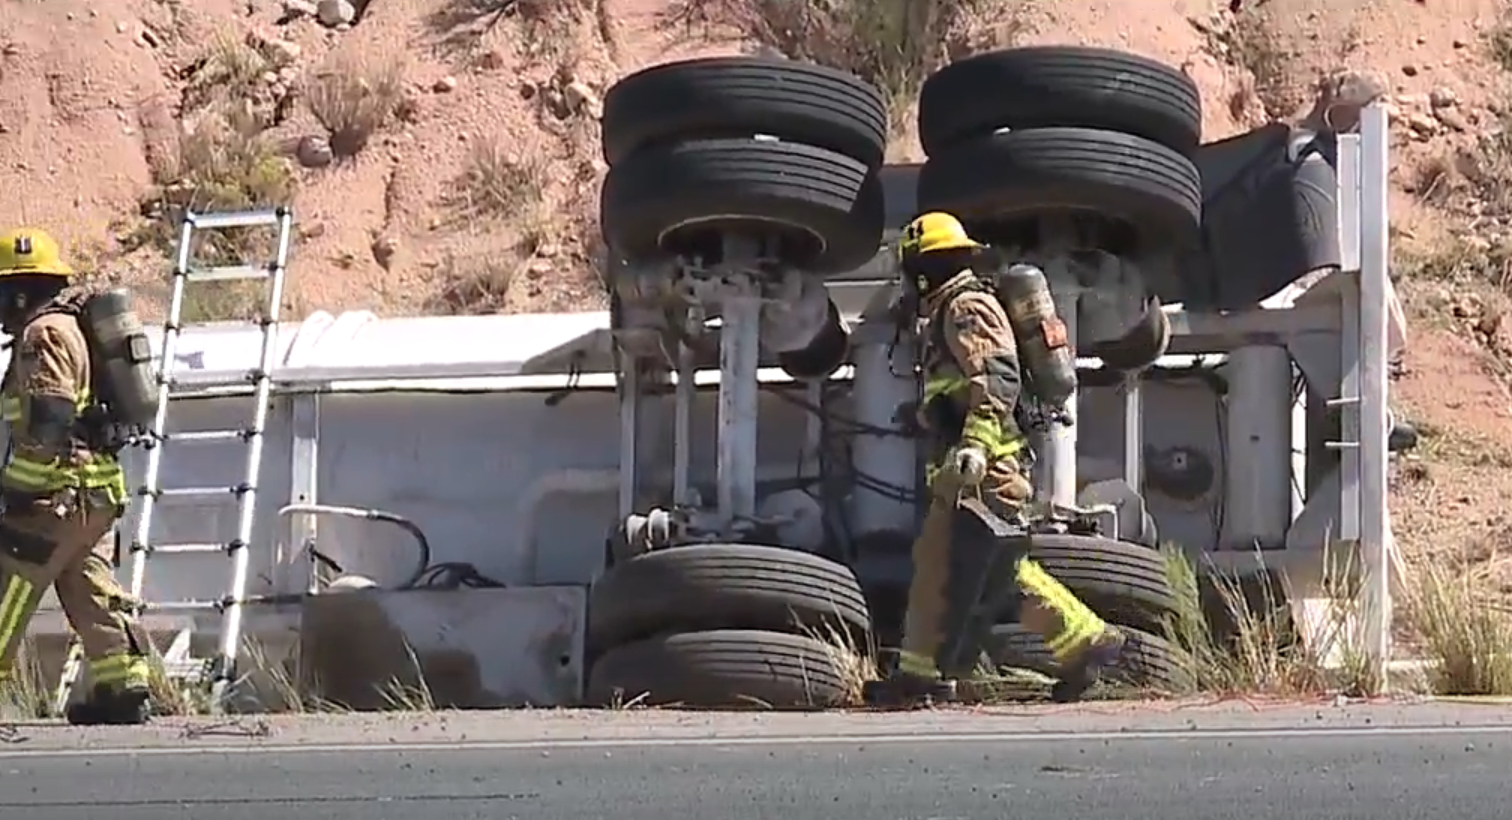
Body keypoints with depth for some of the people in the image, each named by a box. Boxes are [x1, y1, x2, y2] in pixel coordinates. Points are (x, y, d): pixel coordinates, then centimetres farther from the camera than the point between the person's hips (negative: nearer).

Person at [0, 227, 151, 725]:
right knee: (93, 594, 11)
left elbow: (45, 424, -22)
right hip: (95, 495, 10)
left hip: (58, 497, -10)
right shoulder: (70, 326, 20)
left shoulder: (43, 335, -11)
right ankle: (124, 690, 9)